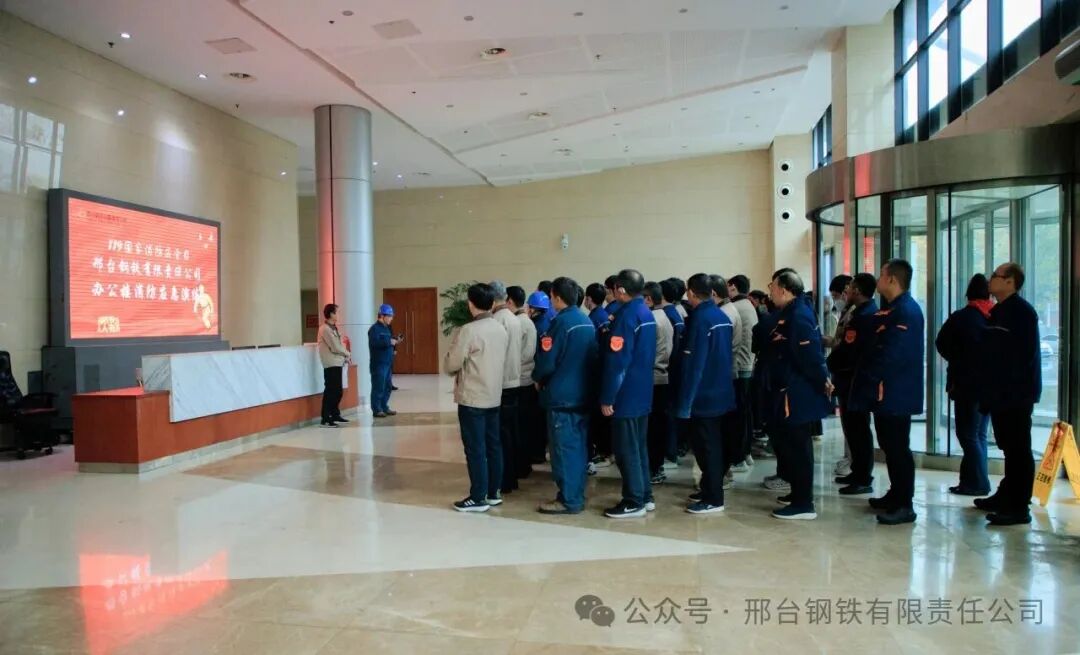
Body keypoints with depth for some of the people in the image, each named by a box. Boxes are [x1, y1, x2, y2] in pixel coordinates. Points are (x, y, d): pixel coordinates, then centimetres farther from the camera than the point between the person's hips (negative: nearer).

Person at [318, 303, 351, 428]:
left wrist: (345, 356, 0)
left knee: (338, 391, 14)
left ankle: (335, 414, 25)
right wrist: (348, 354, -2)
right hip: (331, 365, -9)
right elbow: (335, 347, -17)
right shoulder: (325, 329, -14)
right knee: (330, 391, -7)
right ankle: (325, 419, -4)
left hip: (337, 363, 9)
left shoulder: (333, 328, 16)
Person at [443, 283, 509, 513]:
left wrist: (457, 369, 10)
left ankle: (478, 498, 5)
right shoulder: (502, 330, 5)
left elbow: (450, 365, -12)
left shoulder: (468, 331, -16)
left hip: (471, 398, -7)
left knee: (475, 448, -1)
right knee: (493, 445, 12)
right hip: (494, 396, 7)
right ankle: (493, 493, 20)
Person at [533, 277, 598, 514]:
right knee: (578, 447, 13)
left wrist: (538, 378, 3)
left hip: (561, 395, -8)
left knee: (564, 448, -1)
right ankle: (576, 496, 21)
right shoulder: (587, 322, 8)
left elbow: (547, 361, -15)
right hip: (582, 394, 8)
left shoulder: (561, 322, -15)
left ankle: (568, 500, 4)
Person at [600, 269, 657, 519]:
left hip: (626, 395, -9)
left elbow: (617, 361, -21)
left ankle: (634, 502, 7)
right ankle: (645, 496, 25)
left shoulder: (626, 315, -17)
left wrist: (607, 397, -17)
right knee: (638, 447, 17)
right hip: (642, 393, 9)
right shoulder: (647, 313, 10)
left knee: (626, 450, 0)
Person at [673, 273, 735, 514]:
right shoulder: (723, 317, 8)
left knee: (705, 446, 0)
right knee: (713, 444, 16)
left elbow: (693, 364, -20)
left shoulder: (699, 319, -17)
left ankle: (713, 499, 6)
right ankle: (711, 489, 27)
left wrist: (684, 402, -18)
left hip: (703, 396, -9)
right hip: (721, 392, 9)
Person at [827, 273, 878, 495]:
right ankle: (858, 472, 26)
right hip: (853, 378, 10)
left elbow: (847, 350, -23)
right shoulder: (864, 311, 13)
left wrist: (830, 364, -8)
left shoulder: (863, 316, -20)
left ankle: (864, 479, 5)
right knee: (854, 426, 16)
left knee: (857, 428, -3)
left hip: (853, 379, -10)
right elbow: (845, 343, 12)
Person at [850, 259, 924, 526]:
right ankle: (896, 494, 28)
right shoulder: (890, 309, 15)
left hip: (895, 392, -10)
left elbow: (893, 355, -25)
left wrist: (869, 377, -16)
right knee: (889, 444, 16)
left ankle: (904, 505, 2)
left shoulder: (906, 311, -17)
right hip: (884, 391, 10)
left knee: (898, 447, -4)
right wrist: (867, 378, 8)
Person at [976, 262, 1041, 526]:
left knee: (1018, 448, -5)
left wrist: (1009, 387, -19)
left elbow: (1024, 354, -19)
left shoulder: (1022, 311, -12)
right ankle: (1006, 496, 27)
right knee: (1009, 447, 17)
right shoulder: (997, 312, 15)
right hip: (1000, 392, 9)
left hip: (1015, 393, -9)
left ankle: (1019, 507, 0)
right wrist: (988, 387, 12)